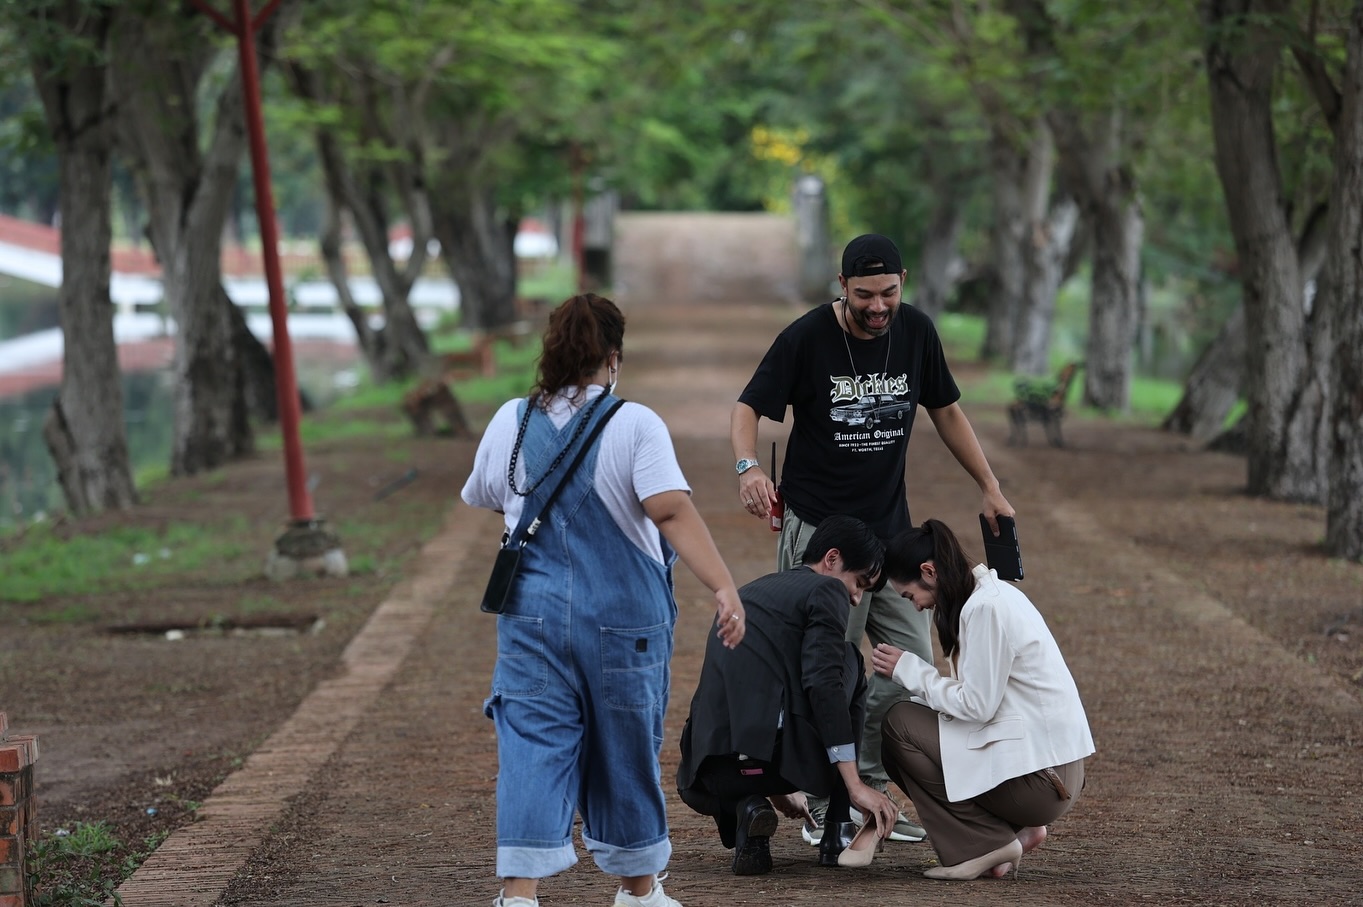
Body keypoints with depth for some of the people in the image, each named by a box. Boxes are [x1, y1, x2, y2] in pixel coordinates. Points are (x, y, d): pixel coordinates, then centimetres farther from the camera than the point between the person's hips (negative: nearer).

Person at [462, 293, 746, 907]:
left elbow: (480, 498, 18)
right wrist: (724, 587, -28)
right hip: (624, 617, -2)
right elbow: (673, 511, -22)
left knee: (532, 747, -1)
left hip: (532, 612, 2)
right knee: (625, 750, 13)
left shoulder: (510, 423, 2)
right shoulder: (635, 426, -10)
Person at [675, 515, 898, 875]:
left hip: (715, 773, 7)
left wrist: (776, 788, 51)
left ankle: (744, 810, 8)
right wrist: (856, 786, -11)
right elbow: (822, 684, -11)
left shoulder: (748, 592, 28)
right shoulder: (826, 591, 4)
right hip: (779, 754, -7)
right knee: (848, 661, 21)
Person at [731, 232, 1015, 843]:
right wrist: (749, 466, -30)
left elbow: (946, 411, 15)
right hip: (820, 530, -5)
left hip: (891, 529, 5)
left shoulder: (915, 332, 2)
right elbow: (748, 408, -9)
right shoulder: (807, 338, -12)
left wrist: (990, 487, 12)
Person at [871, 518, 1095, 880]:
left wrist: (908, 669, -7)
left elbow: (976, 705, -18)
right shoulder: (990, 593, 12)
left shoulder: (985, 608, -17)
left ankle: (985, 846, -4)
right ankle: (1015, 830, 9)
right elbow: (978, 696, 14)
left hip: (1039, 776, -10)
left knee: (900, 724, -9)